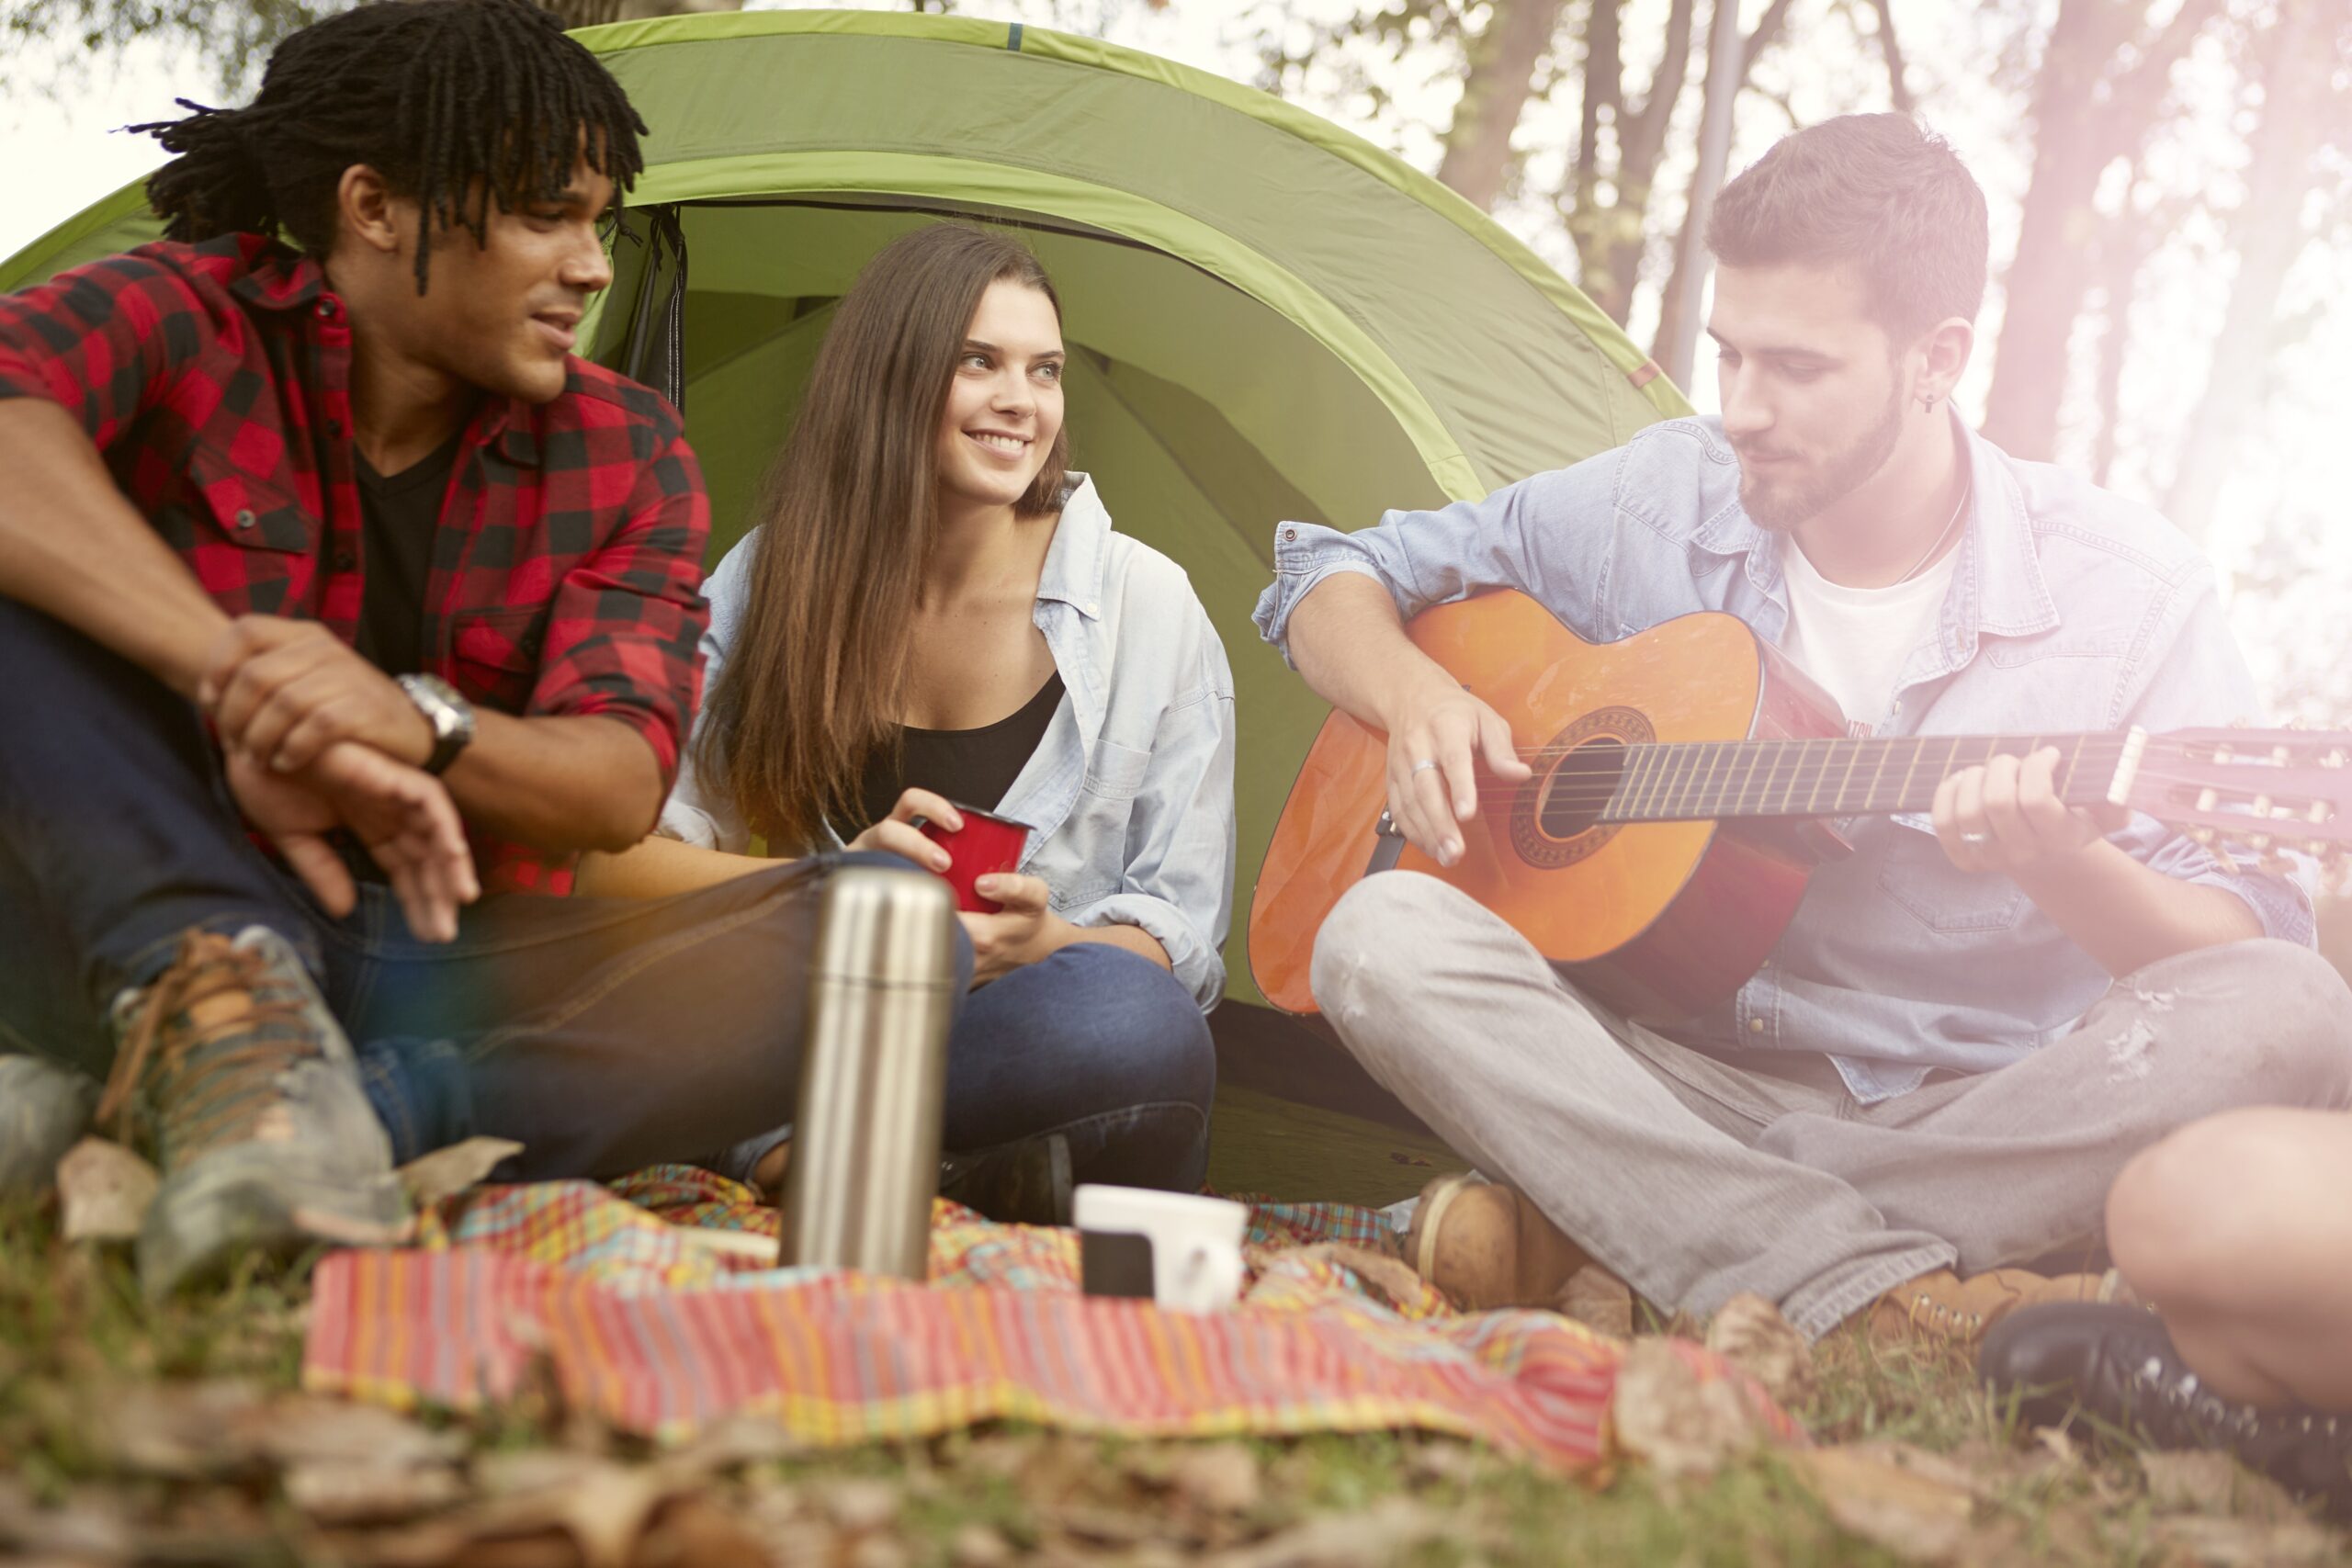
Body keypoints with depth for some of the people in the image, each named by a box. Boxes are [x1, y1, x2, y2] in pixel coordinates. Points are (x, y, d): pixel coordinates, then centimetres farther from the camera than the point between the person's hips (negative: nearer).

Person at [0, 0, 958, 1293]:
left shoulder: (621, 458, 2)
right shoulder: (186, 317, -5)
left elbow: (620, 784, -11)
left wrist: (413, 725, -33)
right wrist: (241, 684, -40)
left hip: (452, 986, 3)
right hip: (152, 933, -3)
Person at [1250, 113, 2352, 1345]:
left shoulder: (2126, 591, -5)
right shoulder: (1661, 501, 3)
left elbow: (2245, 938, -8)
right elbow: (1331, 578, 13)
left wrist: (2066, 869, -30)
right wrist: (1413, 697, -10)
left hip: (1987, 1129, -1)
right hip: (1694, 1089, 1)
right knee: (1383, 933, -24)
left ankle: (1595, 1231, -27)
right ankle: (1887, 1298, -35)